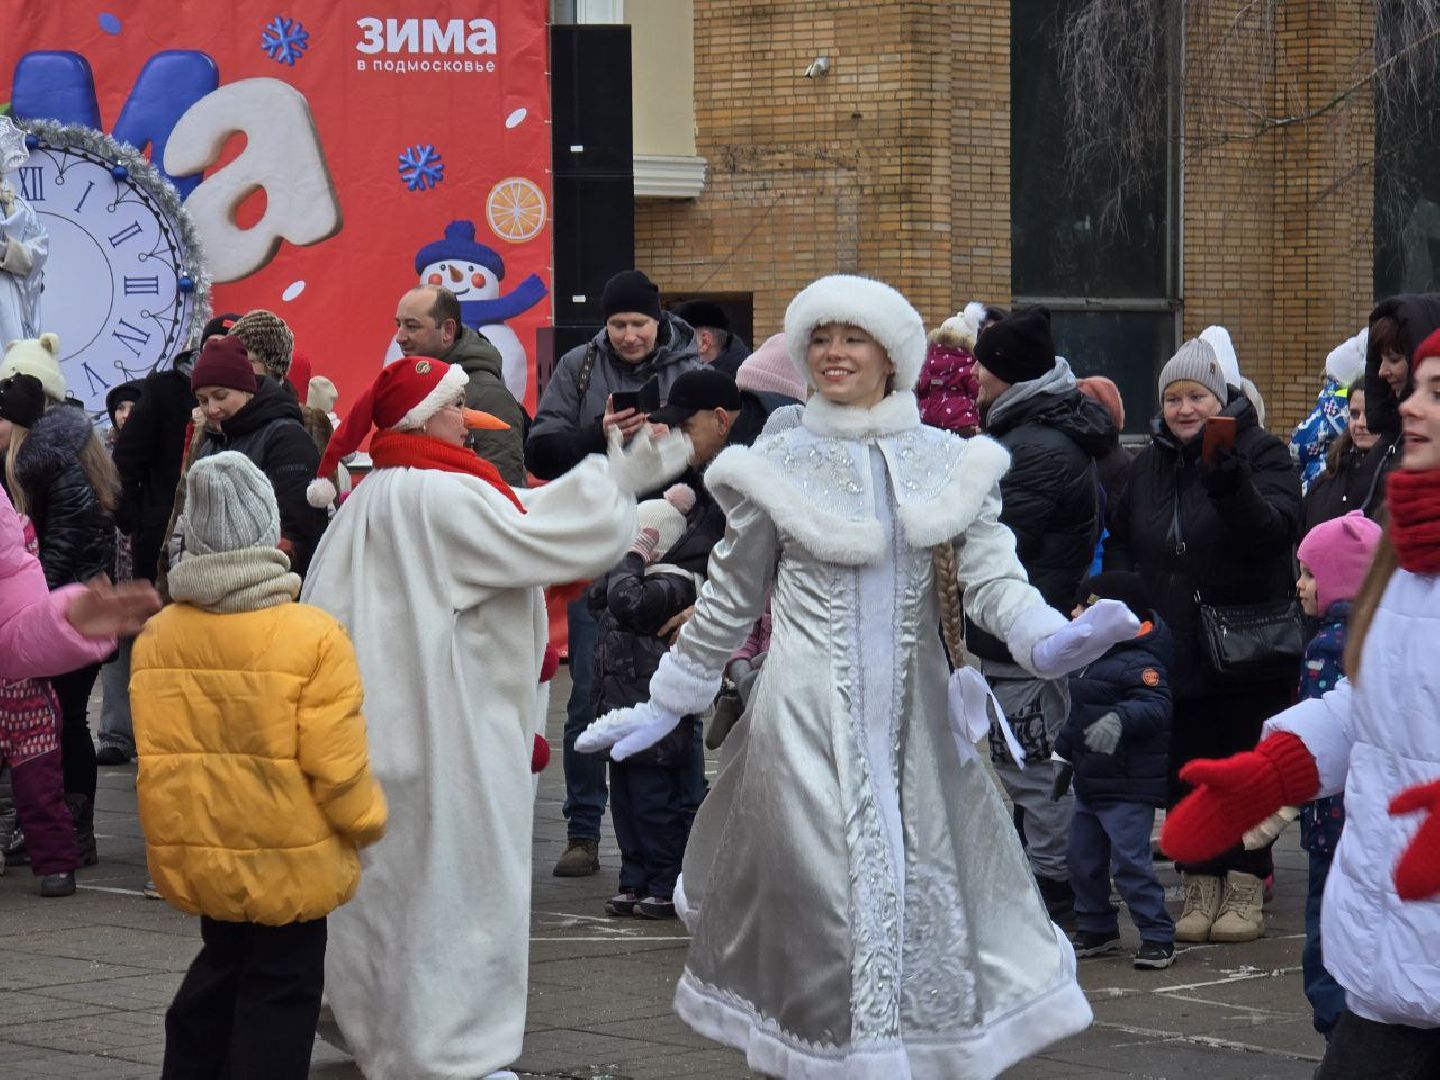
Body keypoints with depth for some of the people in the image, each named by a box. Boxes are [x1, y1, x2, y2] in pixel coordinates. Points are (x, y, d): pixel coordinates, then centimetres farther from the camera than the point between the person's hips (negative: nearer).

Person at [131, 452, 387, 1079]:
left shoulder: (156, 636, -3)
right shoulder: (314, 637, -17)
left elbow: (154, 755, 5)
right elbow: (336, 763, -17)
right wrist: (368, 823, 2)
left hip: (194, 855, 5)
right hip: (289, 862, -5)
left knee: (220, 969, 22)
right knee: (280, 988, 7)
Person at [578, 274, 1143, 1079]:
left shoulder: (949, 464, 7)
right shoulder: (776, 466, 3)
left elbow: (994, 576, -3)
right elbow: (730, 603, 11)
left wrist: (1048, 638, -23)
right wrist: (667, 703, 12)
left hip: (917, 715, 2)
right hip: (811, 719, -2)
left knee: (927, 903, 0)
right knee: (818, 905, -4)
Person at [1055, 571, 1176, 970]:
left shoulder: (1138, 664, -18)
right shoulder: (1088, 660, 12)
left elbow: (1157, 706, -33)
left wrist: (1120, 719, -47)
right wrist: (1063, 749, 30)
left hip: (1129, 787, -10)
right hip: (1090, 784, 10)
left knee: (1130, 861, -12)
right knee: (1082, 859, 15)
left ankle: (1158, 937, -4)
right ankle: (1097, 930, 30)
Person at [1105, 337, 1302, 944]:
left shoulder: (1262, 453, -6)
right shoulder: (1150, 465, 11)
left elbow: (1274, 531, -21)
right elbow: (1118, 539, 23)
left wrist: (1231, 486, -38)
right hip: (1173, 649, 5)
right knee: (1187, 768, 7)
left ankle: (1245, 888, 8)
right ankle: (1200, 886, 15)